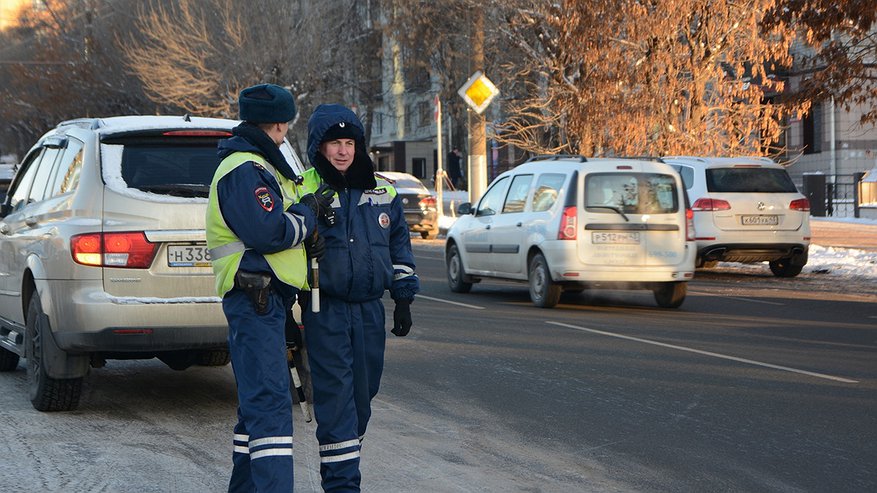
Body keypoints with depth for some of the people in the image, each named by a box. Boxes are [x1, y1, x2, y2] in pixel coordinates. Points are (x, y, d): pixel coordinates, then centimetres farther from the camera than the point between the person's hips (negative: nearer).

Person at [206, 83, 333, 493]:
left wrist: (305, 238, 5)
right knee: (270, 401, -17)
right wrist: (307, 214, -8)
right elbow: (267, 232, -24)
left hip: (265, 301, 11)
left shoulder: (256, 166, 21)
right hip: (256, 300, -11)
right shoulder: (245, 170, -13)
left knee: (258, 400, 17)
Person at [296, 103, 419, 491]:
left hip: (370, 310, 4)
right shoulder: (303, 192, -2)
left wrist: (403, 299, 14)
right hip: (325, 311, -4)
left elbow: (399, 245, 18)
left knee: (362, 398, 9)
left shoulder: (383, 193, 9)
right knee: (335, 398, -9)